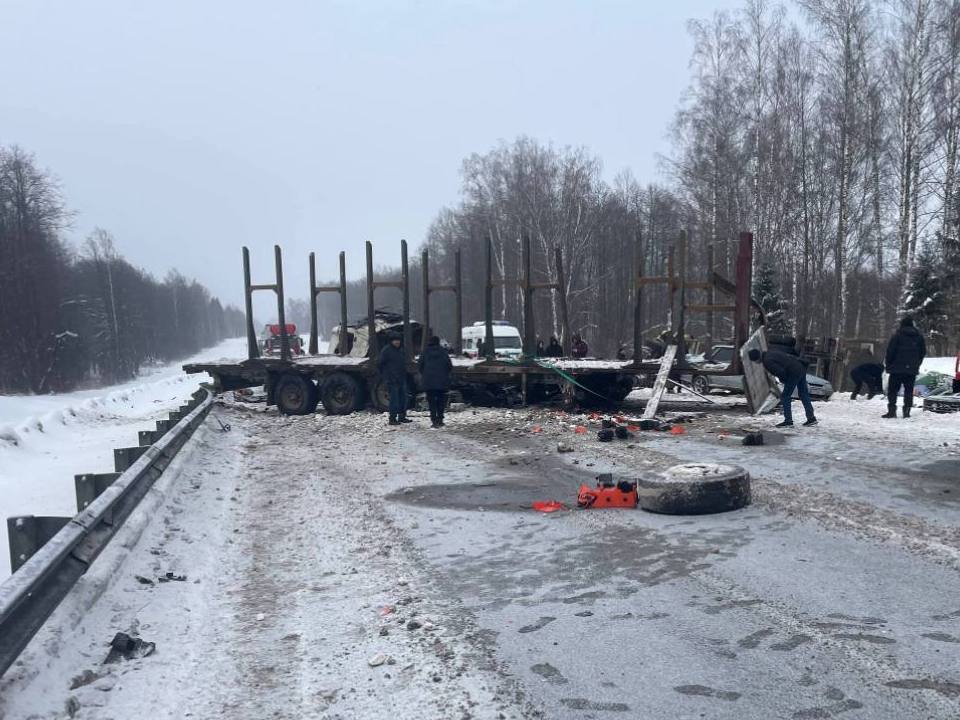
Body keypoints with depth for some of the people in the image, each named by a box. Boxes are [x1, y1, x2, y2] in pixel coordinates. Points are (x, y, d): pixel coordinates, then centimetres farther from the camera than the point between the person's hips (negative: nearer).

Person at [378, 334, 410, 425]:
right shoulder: (386, 351, -9)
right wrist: (385, 376, -8)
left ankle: (402, 417, 22)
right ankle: (392, 418, -3)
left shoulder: (400, 351, 17)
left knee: (403, 398, 12)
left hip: (402, 379, 8)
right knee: (394, 399, -8)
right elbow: (380, 365, -10)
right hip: (392, 380, -8)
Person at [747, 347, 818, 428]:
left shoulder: (767, 362, -16)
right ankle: (811, 418, 23)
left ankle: (788, 421, 3)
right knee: (803, 394, 17)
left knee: (785, 397, 1)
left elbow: (781, 372, -22)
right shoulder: (770, 353, 12)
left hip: (794, 373, -10)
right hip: (801, 367, 10)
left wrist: (783, 380, 1)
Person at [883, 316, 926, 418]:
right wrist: (916, 365, 21)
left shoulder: (897, 335, -7)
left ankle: (892, 410, -9)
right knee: (909, 390, 10)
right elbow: (923, 352, 14)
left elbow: (890, 351, -9)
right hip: (912, 369, 5)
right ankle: (907, 411, 6)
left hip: (897, 368, -5)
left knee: (892, 390, -1)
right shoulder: (919, 336, 9)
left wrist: (888, 365, 1)